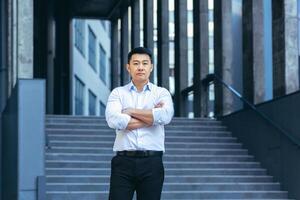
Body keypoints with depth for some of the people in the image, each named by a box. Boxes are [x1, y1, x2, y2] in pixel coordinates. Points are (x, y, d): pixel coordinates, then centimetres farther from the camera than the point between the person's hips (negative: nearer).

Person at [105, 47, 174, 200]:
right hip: (123, 161, -1)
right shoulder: (117, 93, 8)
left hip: (152, 163, 1)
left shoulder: (161, 93, 8)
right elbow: (114, 120, -12)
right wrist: (151, 116, -7)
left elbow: (165, 116, -15)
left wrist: (131, 111, -7)